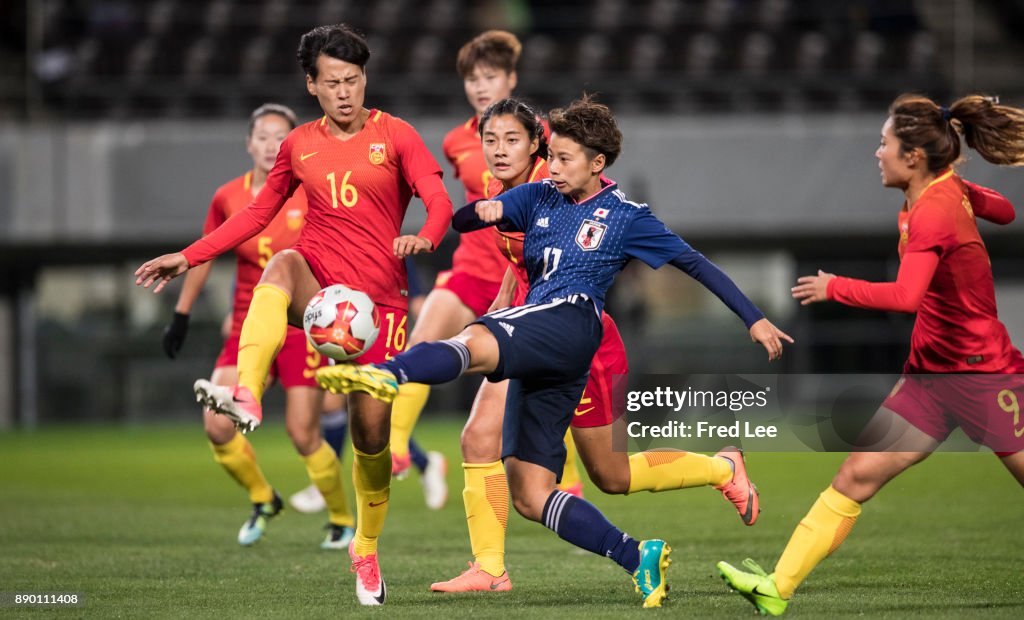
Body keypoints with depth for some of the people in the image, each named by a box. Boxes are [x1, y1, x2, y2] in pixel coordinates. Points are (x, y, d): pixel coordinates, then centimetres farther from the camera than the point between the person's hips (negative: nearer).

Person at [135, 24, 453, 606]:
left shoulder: (395, 135, 0)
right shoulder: (299, 144, 10)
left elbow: (439, 200, -10)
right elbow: (258, 212, 20)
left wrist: (425, 237, -34)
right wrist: (189, 257, 14)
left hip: (378, 296, -1)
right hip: (317, 285, 1)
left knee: (372, 433, -1)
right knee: (283, 264, -36)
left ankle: (367, 550, 24)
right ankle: (246, 397, -56)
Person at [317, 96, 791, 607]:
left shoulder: (626, 216, 11)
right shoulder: (539, 198, 23)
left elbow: (695, 264, 14)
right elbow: (458, 222, 21)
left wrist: (754, 320, 10)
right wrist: (484, 211, -4)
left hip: (571, 320, -7)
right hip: (537, 360, 7)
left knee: (476, 341, -40)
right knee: (530, 498, -2)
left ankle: (389, 374, -70)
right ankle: (640, 558, -2)